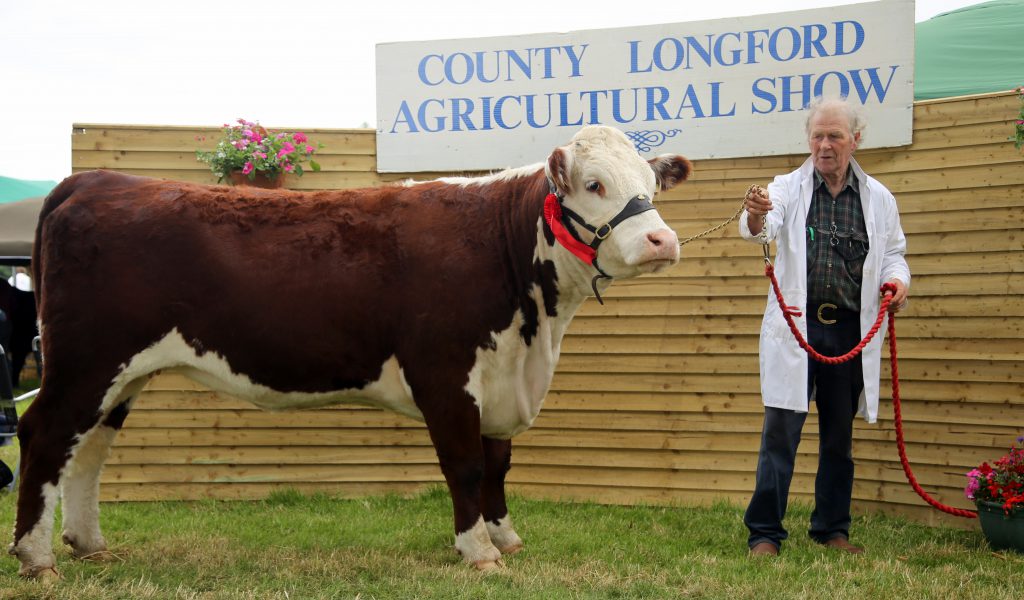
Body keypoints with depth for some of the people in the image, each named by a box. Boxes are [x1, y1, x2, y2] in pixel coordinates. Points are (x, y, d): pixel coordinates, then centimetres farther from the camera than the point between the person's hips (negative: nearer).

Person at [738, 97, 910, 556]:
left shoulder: (878, 199, 8)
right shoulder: (788, 189, 0)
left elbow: (894, 252, 16)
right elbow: (764, 229, -18)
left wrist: (898, 278, -7)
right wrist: (756, 217, -43)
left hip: (850, 331, 3)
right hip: (796, 328, -2)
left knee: (839, 436, 12)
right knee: (780, 432, -6)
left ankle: (832, 528, 23)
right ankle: (764, 532, -1)